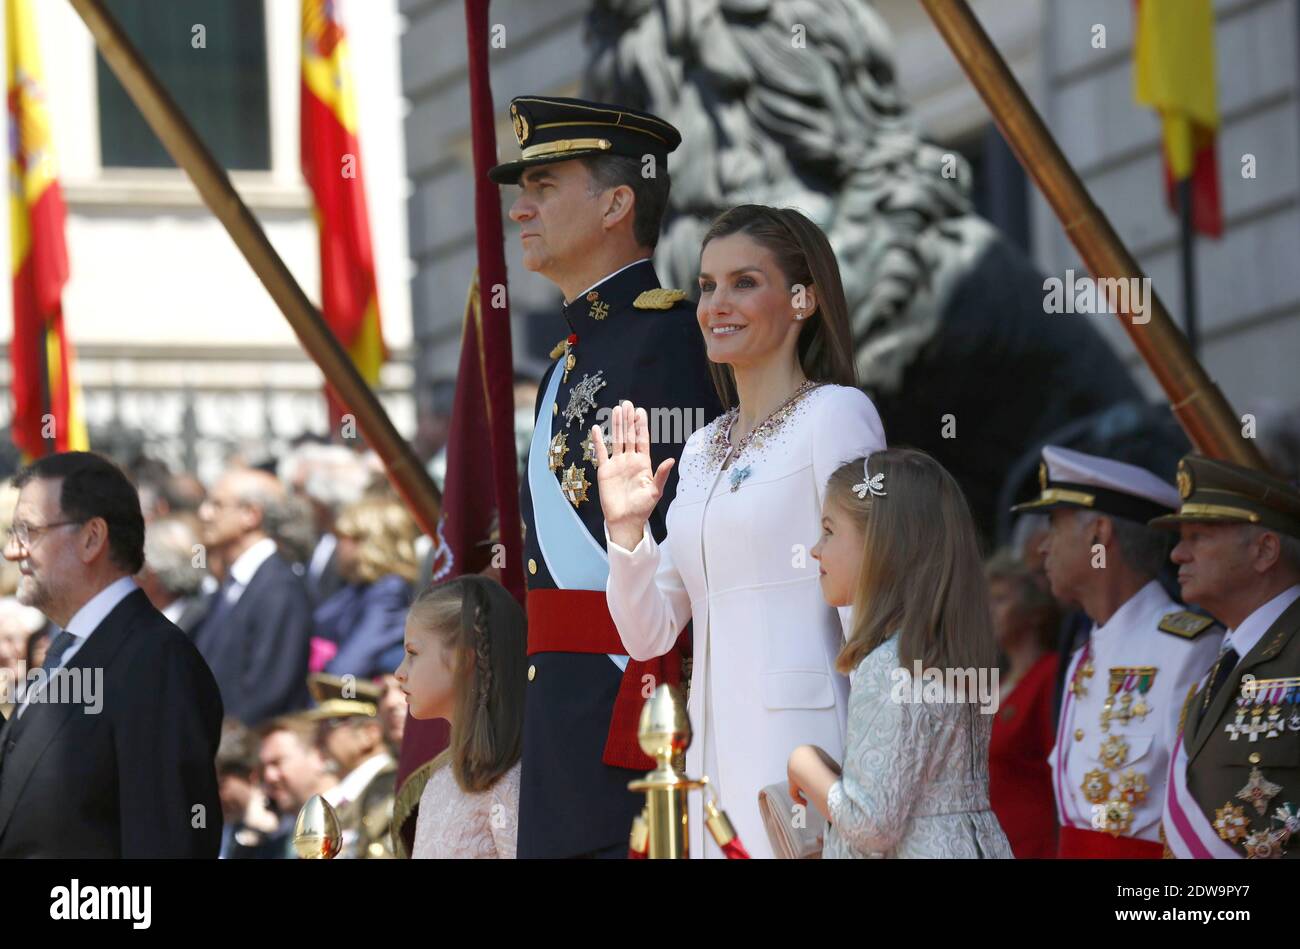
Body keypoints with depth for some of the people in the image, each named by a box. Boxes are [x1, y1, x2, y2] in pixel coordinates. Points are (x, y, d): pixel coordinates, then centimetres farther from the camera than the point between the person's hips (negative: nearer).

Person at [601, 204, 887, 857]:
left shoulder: (837, 414, -3)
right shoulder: (704, 448, 17)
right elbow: (650, 635, 16)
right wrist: (625, 530, 0)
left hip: (804, 735, -7)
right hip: (718, 748, 7)